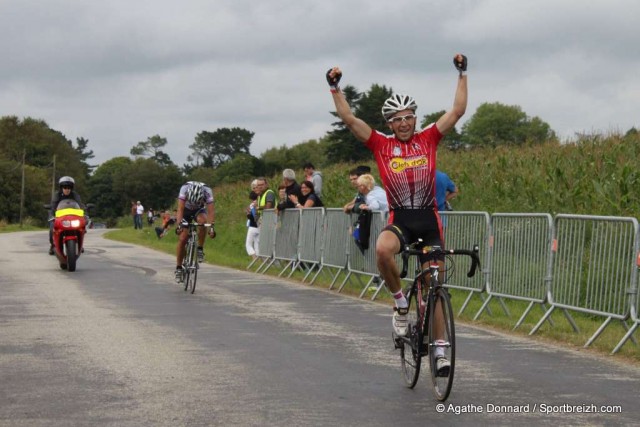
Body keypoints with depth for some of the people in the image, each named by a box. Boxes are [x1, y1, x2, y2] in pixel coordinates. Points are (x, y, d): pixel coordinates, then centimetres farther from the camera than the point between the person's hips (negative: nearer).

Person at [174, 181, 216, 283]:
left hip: (199, 210, 0)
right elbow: (180, 209, -40)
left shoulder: (207, 191, -33)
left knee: (202, 221, -34)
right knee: (182, 239, -11)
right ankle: (178, 268, -1)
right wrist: (179, 224, -54)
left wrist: (211, 227, -52)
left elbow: (210, 210, -38)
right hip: (186, 210, 0)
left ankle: (200, 249, -18)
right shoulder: (185, 189, -35)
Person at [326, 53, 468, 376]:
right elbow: (348, 118, -6)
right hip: (399, 218, -1)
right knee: (382, 250, -36)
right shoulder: (381, 145, -1)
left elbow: (458, 111, -1)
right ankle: (400, 302, -10)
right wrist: (335, 88, -12)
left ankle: (440, 350, 15)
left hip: (429, 219, 1)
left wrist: (462, 75, -4)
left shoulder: (428, 139, 2)